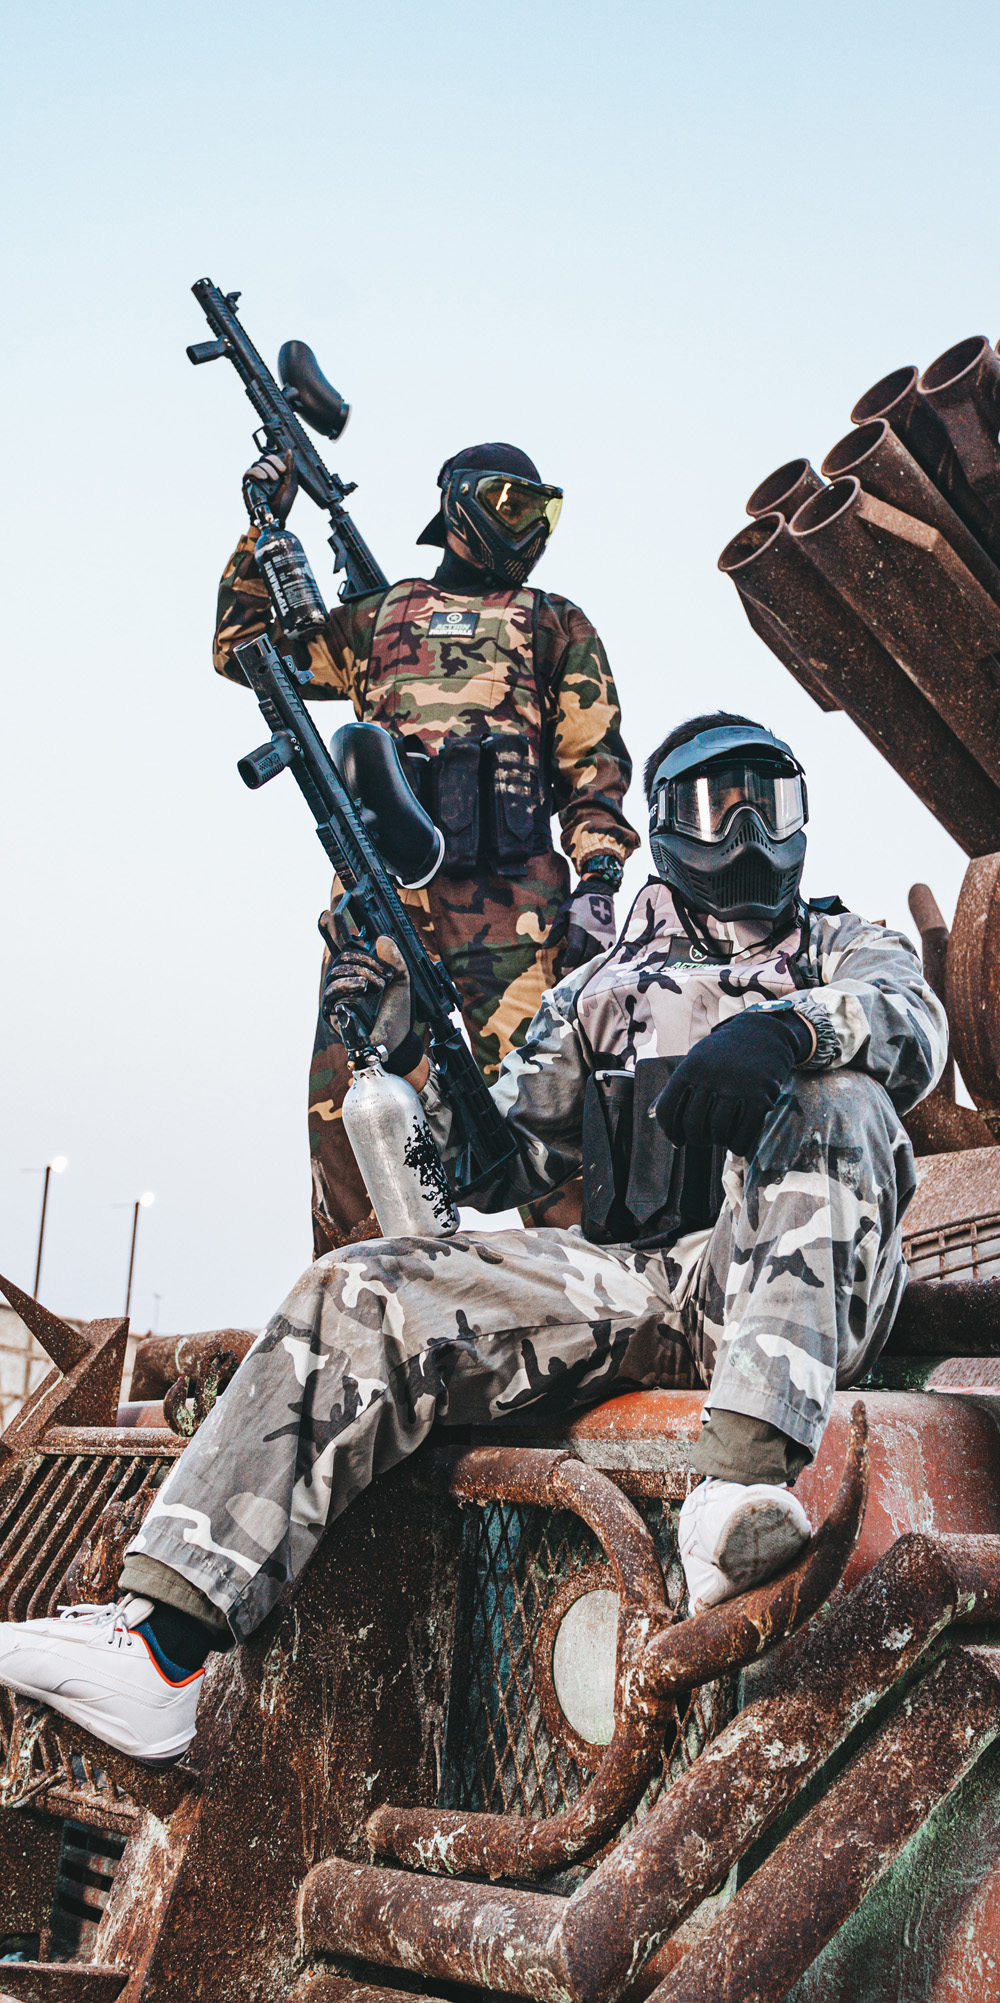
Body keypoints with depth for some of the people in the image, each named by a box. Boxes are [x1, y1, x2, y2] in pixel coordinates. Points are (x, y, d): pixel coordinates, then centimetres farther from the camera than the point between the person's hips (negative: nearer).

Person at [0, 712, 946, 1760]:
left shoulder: (848, 949, 20)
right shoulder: (603, 986, 24)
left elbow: (911, 1025, -7)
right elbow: (498, 1165, 16)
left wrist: (783, 1028, -29)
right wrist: (412, 1056, -2)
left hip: (805, 1289, -2)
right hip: (626, 1283, 3)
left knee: (832, 1098, -32)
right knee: (362, 1297, -18)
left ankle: (743, 1477, -48)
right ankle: (165, 1631, -28)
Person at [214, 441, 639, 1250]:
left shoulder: (555, 623, 22)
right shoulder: (381, 615, 27)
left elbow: (596, 762, 12)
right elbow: (246, 649, 30)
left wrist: (597, 882, -2)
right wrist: (265, 531, 23)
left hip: (508, 886, -2)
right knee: (347, 1095, -6)